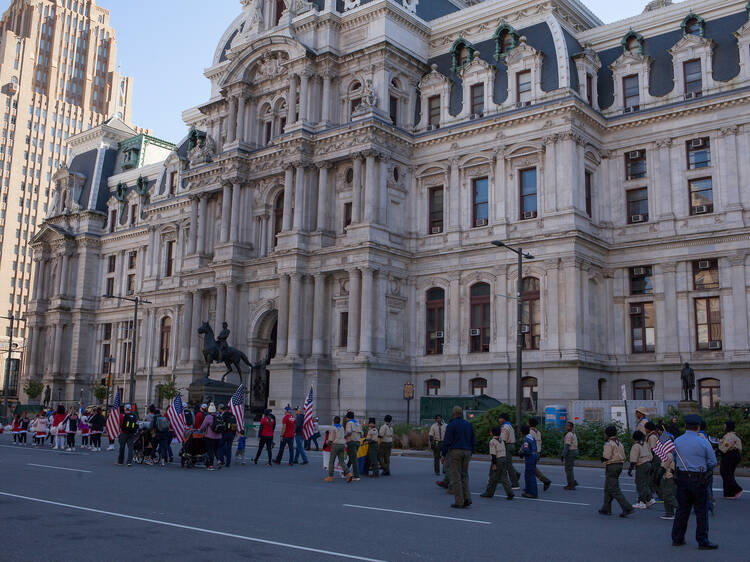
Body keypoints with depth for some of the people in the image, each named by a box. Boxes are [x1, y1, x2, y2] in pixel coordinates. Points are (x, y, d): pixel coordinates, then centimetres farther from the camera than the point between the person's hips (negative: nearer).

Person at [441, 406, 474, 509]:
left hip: (454, 452, -5)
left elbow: (447, 441, -12)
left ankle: (459, 502, -2)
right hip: (466, 452, 5)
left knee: (455, 477, -1)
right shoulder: (469, 425, 10)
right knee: (464, 476, 14)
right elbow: (472, 441, 13)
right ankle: (467, 498, -1)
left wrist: (443, 455, -5)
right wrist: (470, 454, 20)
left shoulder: (451, 425, -7)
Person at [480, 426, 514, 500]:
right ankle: (510, 493, -5)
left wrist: (494, 464, -17)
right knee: (504, 478, 4)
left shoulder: (492, 441, -11)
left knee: (493, 478, 4)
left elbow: (493, 453, -17)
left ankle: (489, 493, 15)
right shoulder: (501, 441, 14)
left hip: (497, 460, -7)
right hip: (503, 459, 7)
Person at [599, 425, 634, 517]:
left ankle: (627, 508, -16)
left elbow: (606, 457, -20)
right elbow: (623, 457, 13)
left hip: (611, 467, -9)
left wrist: (602, 458, 0)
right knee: (608, 489, 16)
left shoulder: (608, 444, -14)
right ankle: (606, 509, 18)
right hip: (619, 465, 9)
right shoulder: (619, 443, 14)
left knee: (614, 490, -8)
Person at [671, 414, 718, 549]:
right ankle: (703, 541, 8)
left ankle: (677, 538, 19)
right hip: (698, 480, -5)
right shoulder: (703, 442, -11)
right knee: (701, 511, 4)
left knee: (682, 509, 13)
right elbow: (713, 462, -3)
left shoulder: (677, 441, 3)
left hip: (681, 478, 5)